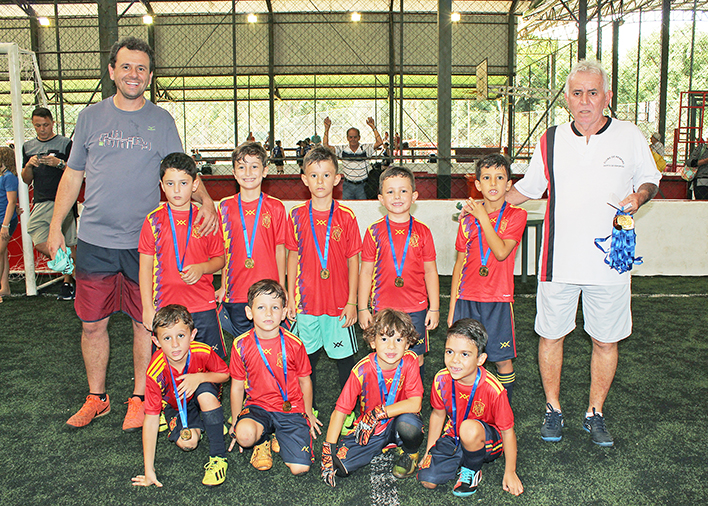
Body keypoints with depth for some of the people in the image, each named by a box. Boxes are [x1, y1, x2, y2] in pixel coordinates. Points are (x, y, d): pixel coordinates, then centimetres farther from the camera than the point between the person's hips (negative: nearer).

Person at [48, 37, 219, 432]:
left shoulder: (161, 121, 3)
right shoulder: (91, 117, 7)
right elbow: (73, 176, 11)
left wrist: (205, 199, -20)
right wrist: (56, 227, 7)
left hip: (144, 242, -1)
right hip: (94, 240, 2)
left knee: (145, 323, 6)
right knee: (92, 323, 8)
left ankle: (140, 399, 22)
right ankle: (97, 398, 27)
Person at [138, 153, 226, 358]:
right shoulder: (153, 221, 0)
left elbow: (219, 259, 9)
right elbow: (146, 268, 2)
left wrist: (201, 268, -13)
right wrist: (148, 309, -2)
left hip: (203, 307, 1)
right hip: (165, 308, -1)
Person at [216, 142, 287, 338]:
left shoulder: (276, 207, -1)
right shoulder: (225, 207, 3)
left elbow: (280, 250, 2)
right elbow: (223, 251, 9)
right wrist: (223, 286, 10)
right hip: (236, 291, 2)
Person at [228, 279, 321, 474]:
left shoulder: (294, 344, -8)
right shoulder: (241, 345, -6)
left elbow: (304, 381, 6)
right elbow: (237, 386, 4)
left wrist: (308, 414, 17)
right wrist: (236, 422, 10)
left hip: (291, 409, 0)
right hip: (257, 406, 0)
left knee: (300, 468, -14)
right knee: (245, 434, -35)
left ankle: (278, 440, 19)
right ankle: (262, 442, 4)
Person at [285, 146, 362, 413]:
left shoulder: (346, 216, -4)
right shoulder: (296, 216, 0)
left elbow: (353, 261, -1)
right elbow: (293, 257, 6)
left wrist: (352, 302, -4)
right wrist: (290, 297, 3)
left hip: (339, 301, -1)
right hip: (306, 301, 1)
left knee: (345, 356, 8)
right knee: (307, 358, 12)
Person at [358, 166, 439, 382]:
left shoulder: (422, 231, 2)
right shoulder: (374, 232, 0)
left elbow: (430, 271, 5)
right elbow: (366, 272, 3)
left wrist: (434, 308, 4)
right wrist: (363, 308, 2)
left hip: (416, 309, 1)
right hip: (383, 309, 0)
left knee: (416, 360, 8)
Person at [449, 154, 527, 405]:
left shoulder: (516, 215, -3)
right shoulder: (468, 218, 5)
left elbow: (501, 252, -18)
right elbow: (459, 263, 10)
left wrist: (483, 217, -15)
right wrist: (452, 307, 8)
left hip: (498, 299, -2)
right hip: (467, 298, 2)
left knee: (503, 359, 6)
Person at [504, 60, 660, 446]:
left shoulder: (630, 136, 0)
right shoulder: (551, 140, 3)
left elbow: (649, 179, 13)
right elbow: (528, 188, 15)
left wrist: (638, 196, -9)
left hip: (610, 261, 0)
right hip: (558, 259, 1)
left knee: (605, 341, 9)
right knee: (551, 336, 8)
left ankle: (595, 414, 28)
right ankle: (553, 410, 27)